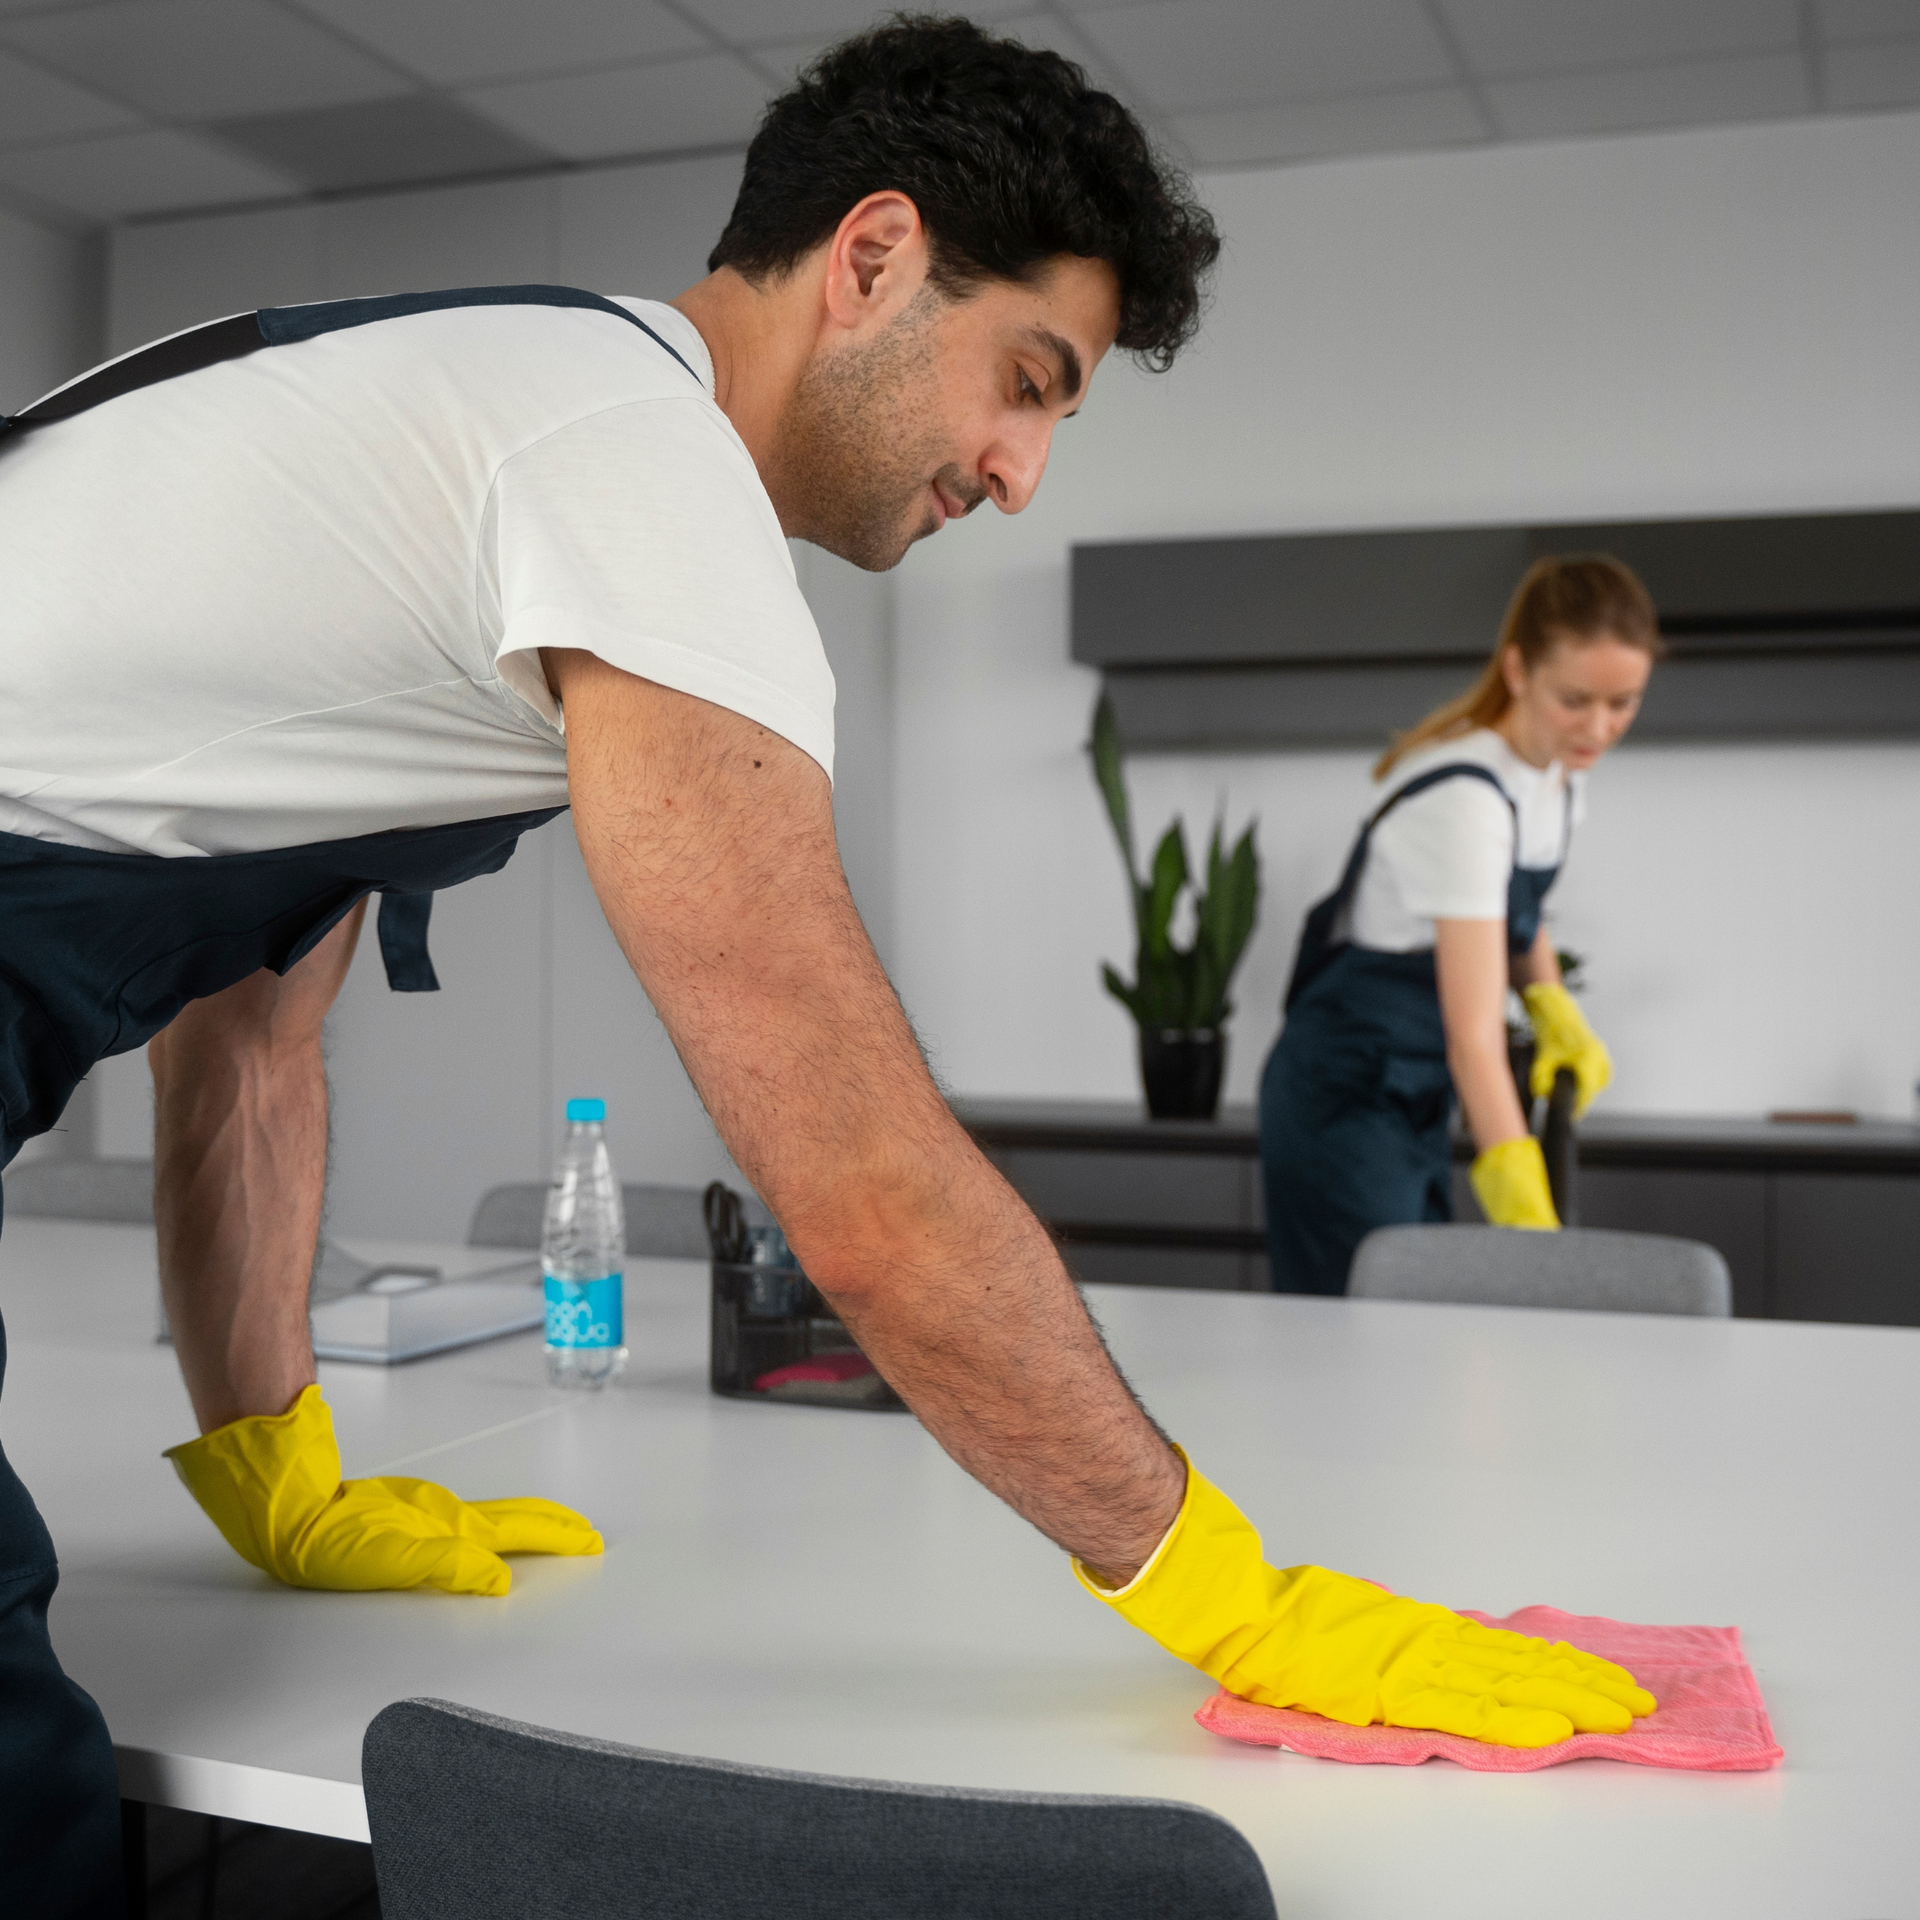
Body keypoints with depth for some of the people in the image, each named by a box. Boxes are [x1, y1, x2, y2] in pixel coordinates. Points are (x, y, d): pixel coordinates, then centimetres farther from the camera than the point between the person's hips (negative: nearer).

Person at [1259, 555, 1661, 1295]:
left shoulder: (1560, 764, -1)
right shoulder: (1465, 795, -27)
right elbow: (1474, 1035, -33)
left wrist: (1554, 1006, -1)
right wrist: (1529, 1222, -39)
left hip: (1417, 1093, 9)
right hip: (1344, 1096, -9)